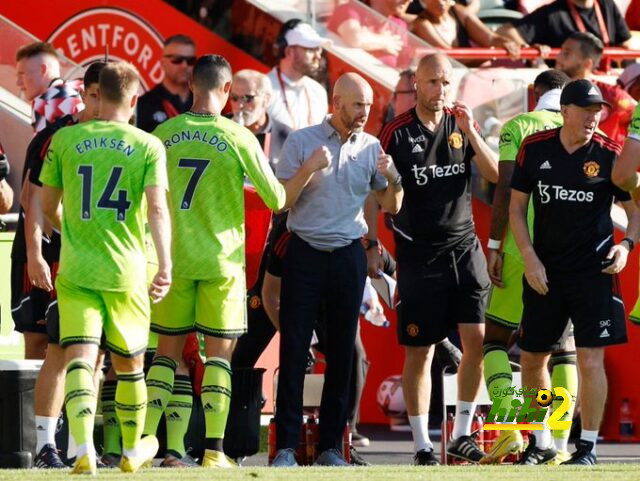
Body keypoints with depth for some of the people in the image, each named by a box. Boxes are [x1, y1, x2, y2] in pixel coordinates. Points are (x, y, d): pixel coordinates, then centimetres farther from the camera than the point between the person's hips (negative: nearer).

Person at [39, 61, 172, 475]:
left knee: (80, 358, -8)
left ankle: (84, 449, -29)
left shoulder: (65, 140, 3)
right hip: (127, 270, 0)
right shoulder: (149, 146, -1)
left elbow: (49, 207, 12)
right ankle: (133, 450, 34)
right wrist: (165, 265, -17)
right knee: (129, 364, 17)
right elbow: (158, 208, -13)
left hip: (76, 270, 0)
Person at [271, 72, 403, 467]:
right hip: (305, 253, -3)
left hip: (349, 255, 3)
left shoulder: (371, 147, 7)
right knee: (294, 350, -5)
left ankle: (331, 446, 9)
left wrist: (393, 179, -10)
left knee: (342, 353, 3)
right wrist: (308, 169, -18)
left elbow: (391, 206, 10)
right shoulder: (302, 142, -1)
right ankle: (286, 446, -4)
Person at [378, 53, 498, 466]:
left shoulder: (462, 125, 6)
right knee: (420, 351, -1)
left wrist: (470, 133, -12)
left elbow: (496, 175, -1)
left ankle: (462, 434, 8)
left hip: (464, 247, 3)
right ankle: (422, 444, 5)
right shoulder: (397, 134, -4)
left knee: (477, 339, -4)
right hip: (419, 255, -3)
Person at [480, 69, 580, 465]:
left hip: (522, 251, -3)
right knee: (564, 347, 11)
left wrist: (494, 245, -5)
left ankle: (509, 431, -9)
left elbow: (505, 190, -9)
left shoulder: (518, 127, -1)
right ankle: (560, 444, 4)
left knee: (496, 339, 8)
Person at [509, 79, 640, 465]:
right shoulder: (534, 149, 0)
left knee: (591, 359, -9)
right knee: (532, 358, 10)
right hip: (544, 272, 3)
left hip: (593, 270, -3)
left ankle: (588, 448, -1)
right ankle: (541, 443, 26)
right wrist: (530, 258, -3)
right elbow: (517, 206, 7)